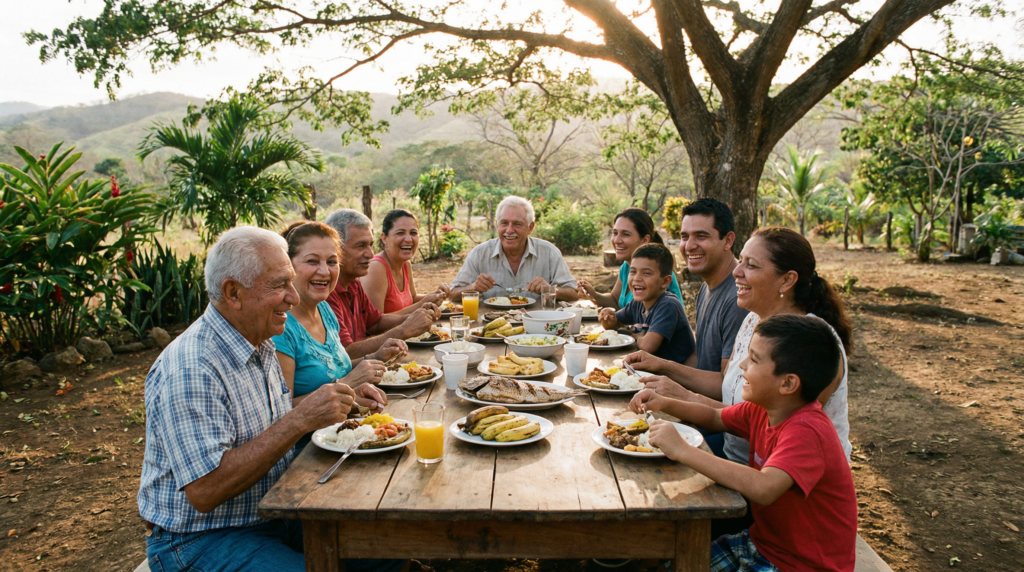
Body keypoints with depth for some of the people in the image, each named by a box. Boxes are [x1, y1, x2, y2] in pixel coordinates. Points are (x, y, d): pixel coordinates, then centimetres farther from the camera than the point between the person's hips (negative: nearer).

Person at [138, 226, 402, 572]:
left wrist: (338, 401, 3)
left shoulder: (259, 343, 6)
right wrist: (300, 420, -32)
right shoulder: (189, 370, -24)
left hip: (272, 514, 8)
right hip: (201, 540, -8)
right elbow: (205, 491, -30)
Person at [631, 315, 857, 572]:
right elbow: (714, 418, 16)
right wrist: (663, 403, -2)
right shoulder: (763, 409, -2)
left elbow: (764, 489, -45)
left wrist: (682, 450, -41)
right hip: (760, 542, 8)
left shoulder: (806, 431, -29)